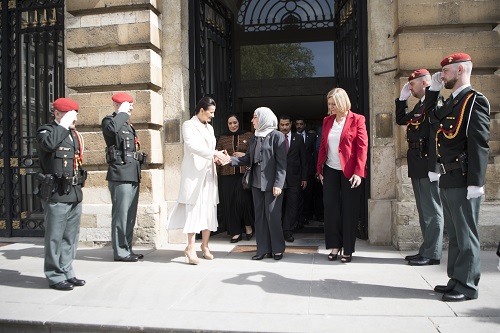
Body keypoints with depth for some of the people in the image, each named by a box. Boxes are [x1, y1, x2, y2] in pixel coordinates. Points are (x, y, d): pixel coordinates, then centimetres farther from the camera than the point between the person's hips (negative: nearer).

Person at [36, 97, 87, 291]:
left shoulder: (74, 135, 17)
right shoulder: (46, 130, -4)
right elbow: (49, 143, -30)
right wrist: (64, 124, -18)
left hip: (75, 194, 7)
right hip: (56, 195, -7)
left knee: (71, 237, 13)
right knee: (55, 237, 0)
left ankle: (67, 272, 25)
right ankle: (55, 276, 11)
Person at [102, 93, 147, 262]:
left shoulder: (128, 124, 22)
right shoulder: (109, 120, -3)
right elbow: (112, 128, -30)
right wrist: (123, 112, -15)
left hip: (133, 176, 9)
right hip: (120, 175, -9)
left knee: (130, 215, 12)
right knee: (121, 214, -6)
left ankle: (127, 249, 20)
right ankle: (120, 251, 2)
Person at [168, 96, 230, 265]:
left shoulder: (210, 128, 19)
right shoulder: (189, 125, -3)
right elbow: (192, 146, -18)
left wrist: (218, 157, -1)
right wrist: (214, 153, -24)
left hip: (209, 173, 7)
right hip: (194, 173, -7)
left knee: (209, 210, 5)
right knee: (194, 209, -8)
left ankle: (205, 246, 13)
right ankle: (191, 248, -3)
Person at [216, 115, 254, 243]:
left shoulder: (249, 136, 8)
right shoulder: (222, 138, 14)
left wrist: (244, 155, -9)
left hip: (244, 173, -2)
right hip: (227, 175, 2)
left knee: (243, 200, -13)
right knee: (230, 203, 0)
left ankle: (248, 227, 10)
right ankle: (236, 232, 10)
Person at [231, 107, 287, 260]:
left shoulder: (277, 136, -6)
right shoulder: (256, 137, 15)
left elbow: (281, 162, -11)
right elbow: (248, 158, 12)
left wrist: (278, 184, -17)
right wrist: (231, 160, -3)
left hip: (271, 184, -7)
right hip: (257, 183, 7)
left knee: (273, 216, -2)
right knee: (259, 216, 9)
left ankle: (277, 249, 13)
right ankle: (263, 249, 18)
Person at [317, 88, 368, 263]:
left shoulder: (357, 120, -5)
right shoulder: (327, 120, 10)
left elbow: (362, 147, -10)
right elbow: (323, 146, 11)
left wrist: (359, 172, -18)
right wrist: (320, 169, 6)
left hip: (350, 171, -4)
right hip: (330, 170, 4)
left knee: (349, 210, 3)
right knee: (331, 207, 4)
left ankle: (348, 249, 14)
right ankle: (335, 245, 16)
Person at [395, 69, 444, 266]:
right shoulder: (419, 105, 18)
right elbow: (401, 120, 25)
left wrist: (433, 164, -21)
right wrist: (402, 99, 17)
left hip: (428, 164, -10)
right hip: (417, 166, 10)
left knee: (431, 211, -2)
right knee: (424, 211, 15)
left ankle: (432, 254, 7)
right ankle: (426, 250, 24)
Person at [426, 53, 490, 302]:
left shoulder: (475, 100, -9)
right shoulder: (450, 103, 17)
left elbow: (480, 143, -16)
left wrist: (475, 182, -21)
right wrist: (432, 89, 16)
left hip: (463, 181, -9)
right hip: (447, 179, 9)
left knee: (465, 235, 0)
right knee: (454, 234, 15)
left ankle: (467, 286, 10)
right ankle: (456, 279, 26)